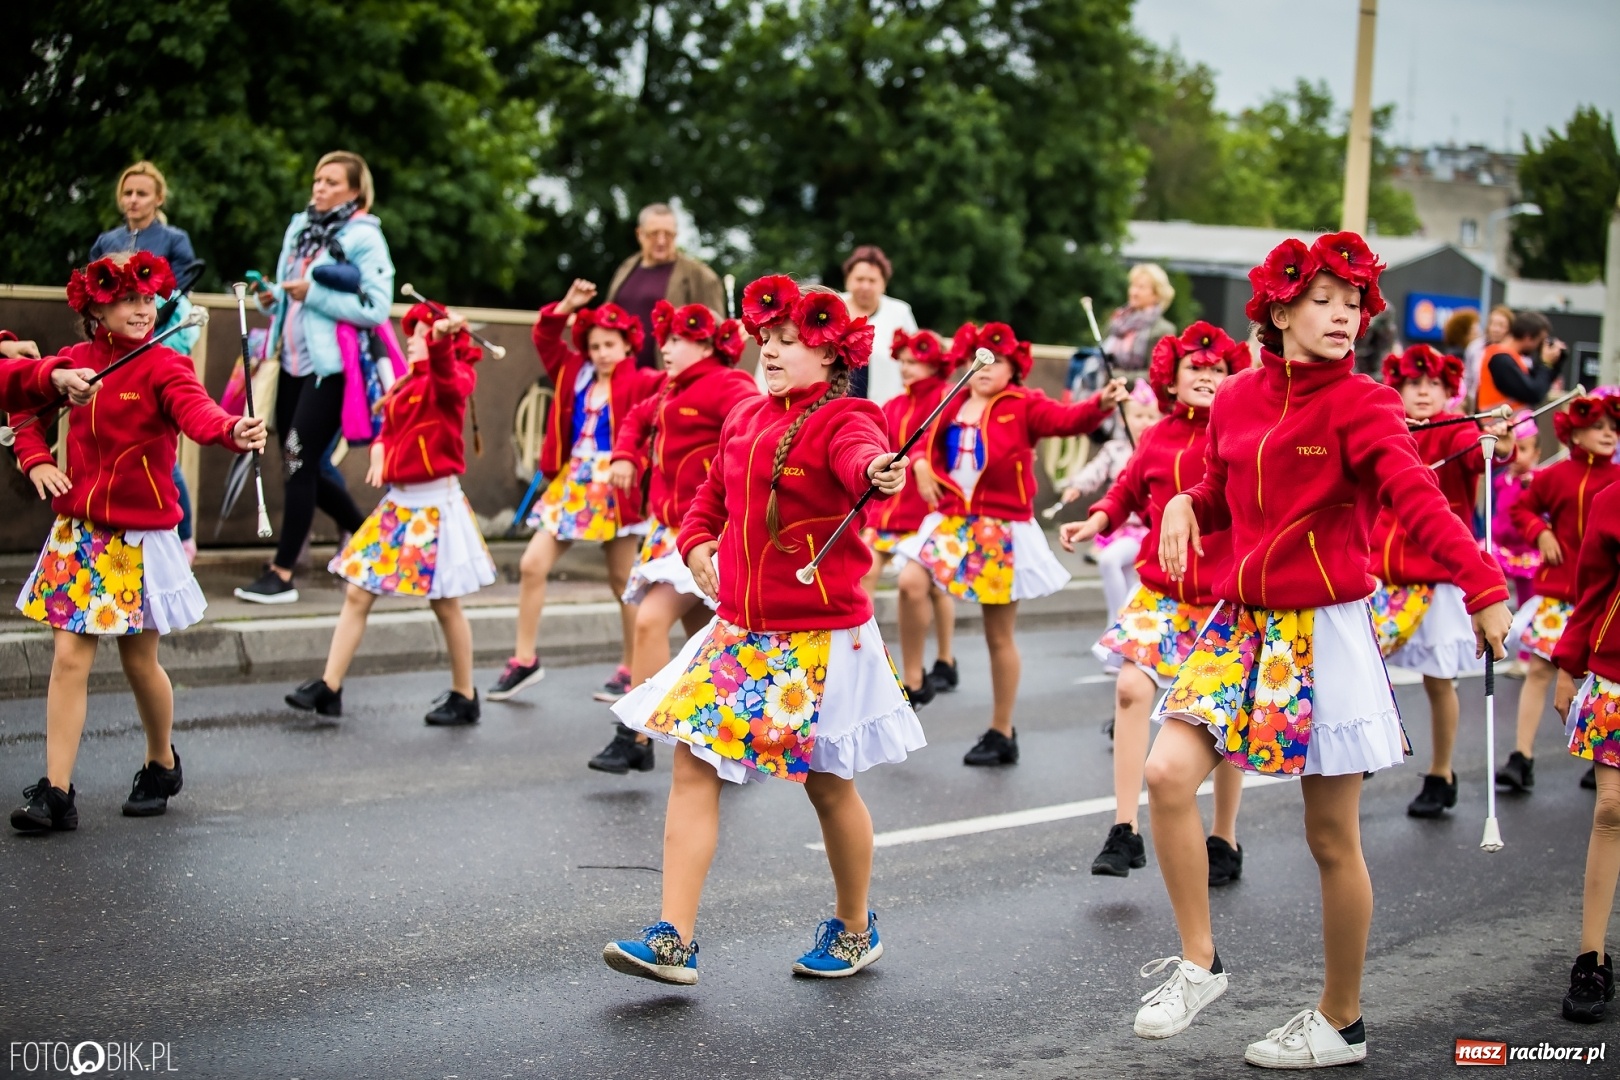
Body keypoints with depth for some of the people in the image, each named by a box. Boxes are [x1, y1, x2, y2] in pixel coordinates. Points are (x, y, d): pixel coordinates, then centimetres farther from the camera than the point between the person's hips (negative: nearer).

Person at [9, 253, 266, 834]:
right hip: (77, 535, 3)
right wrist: (36, 459, 4)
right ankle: (55, 792, 2)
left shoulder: (163, 366, -11)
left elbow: (196, 409, -32)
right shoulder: (74, 361, 3)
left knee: (139, 660, 9)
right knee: (70, 659, -1)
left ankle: (161, 765, 33)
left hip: (140, 540, -3)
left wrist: (232, 431, -54)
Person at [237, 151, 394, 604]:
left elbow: (376, 308, -17)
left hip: (331, 367, -8)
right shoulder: (300, 228, 14)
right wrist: (271, 297, 2)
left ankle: (282, 574, -6)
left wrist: (313, 294, -20)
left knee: (298, 462, -11)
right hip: (293, 361, 8)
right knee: (301, 465, 12)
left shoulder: (364, 238, -8)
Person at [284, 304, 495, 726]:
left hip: (436, 505, -7)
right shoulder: (403, 386, 10)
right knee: (357, 593, 4)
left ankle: (464, 697, 18)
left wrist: (441, 338, -54)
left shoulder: (454, 379, -11)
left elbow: (446, 376, -34)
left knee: (445, 604, 3)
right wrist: (379, 449, -4)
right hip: (397, 502, 7)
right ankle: (329, 687, 9)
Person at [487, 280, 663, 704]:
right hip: (570, 485, 5)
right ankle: (524, 660, 8)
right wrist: (566, 307, -2)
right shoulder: (574, 374, 9)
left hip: (616, 489, -5)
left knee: (622, 582, 5)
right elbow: (545, 337, 11)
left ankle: (630, 670, 17)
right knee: (532, 565, -1)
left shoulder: (637, 383, -4)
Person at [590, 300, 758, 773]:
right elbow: (637, 419, 32)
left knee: (650, 620, -18)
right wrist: (624, 456, 14)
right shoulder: (671, 391, 15)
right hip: (672, 529, 10)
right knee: (701, 637, 14)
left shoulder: (724, 385, -12)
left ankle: (634, 738, -14)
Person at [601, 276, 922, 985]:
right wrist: (697, 546, 5)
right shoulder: (745, 420, 9)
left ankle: (855, 929, 29)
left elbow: (860, 458, -37)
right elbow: (711, 500, 25)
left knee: (828, 785, 8)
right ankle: (674, 939, -1)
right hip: (738, 630, 6)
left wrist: (879, 472, -59)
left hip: (820, 635, -6)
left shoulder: (842, 420, -11)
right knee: (693, 765, -3)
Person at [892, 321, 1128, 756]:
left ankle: (1002, 732, 17)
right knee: (911, 582, -23)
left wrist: (1101, 403, -40)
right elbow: (929, 441, 22)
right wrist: (921, 464, 0)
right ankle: (913, 682, -4)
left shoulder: (1024, 407, -6)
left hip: (1003, 529, -4)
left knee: (1000, 635, 5)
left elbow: (1068, 419, -21)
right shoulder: (953, 405, 7)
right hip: (951, 521, 4)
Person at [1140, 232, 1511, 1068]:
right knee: (1167, 774, -12)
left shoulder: (1362, 404, -10)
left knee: (1332, 839, 3)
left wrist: (1484, 588, -41)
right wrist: (1183, 505, -4)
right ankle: (1199, 962, 7)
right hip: (1241, 622, 4)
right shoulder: (1237, 397, 5)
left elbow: (1419, 498, -25)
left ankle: (1340, 1023, 20)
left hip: (1326, 631, -4)